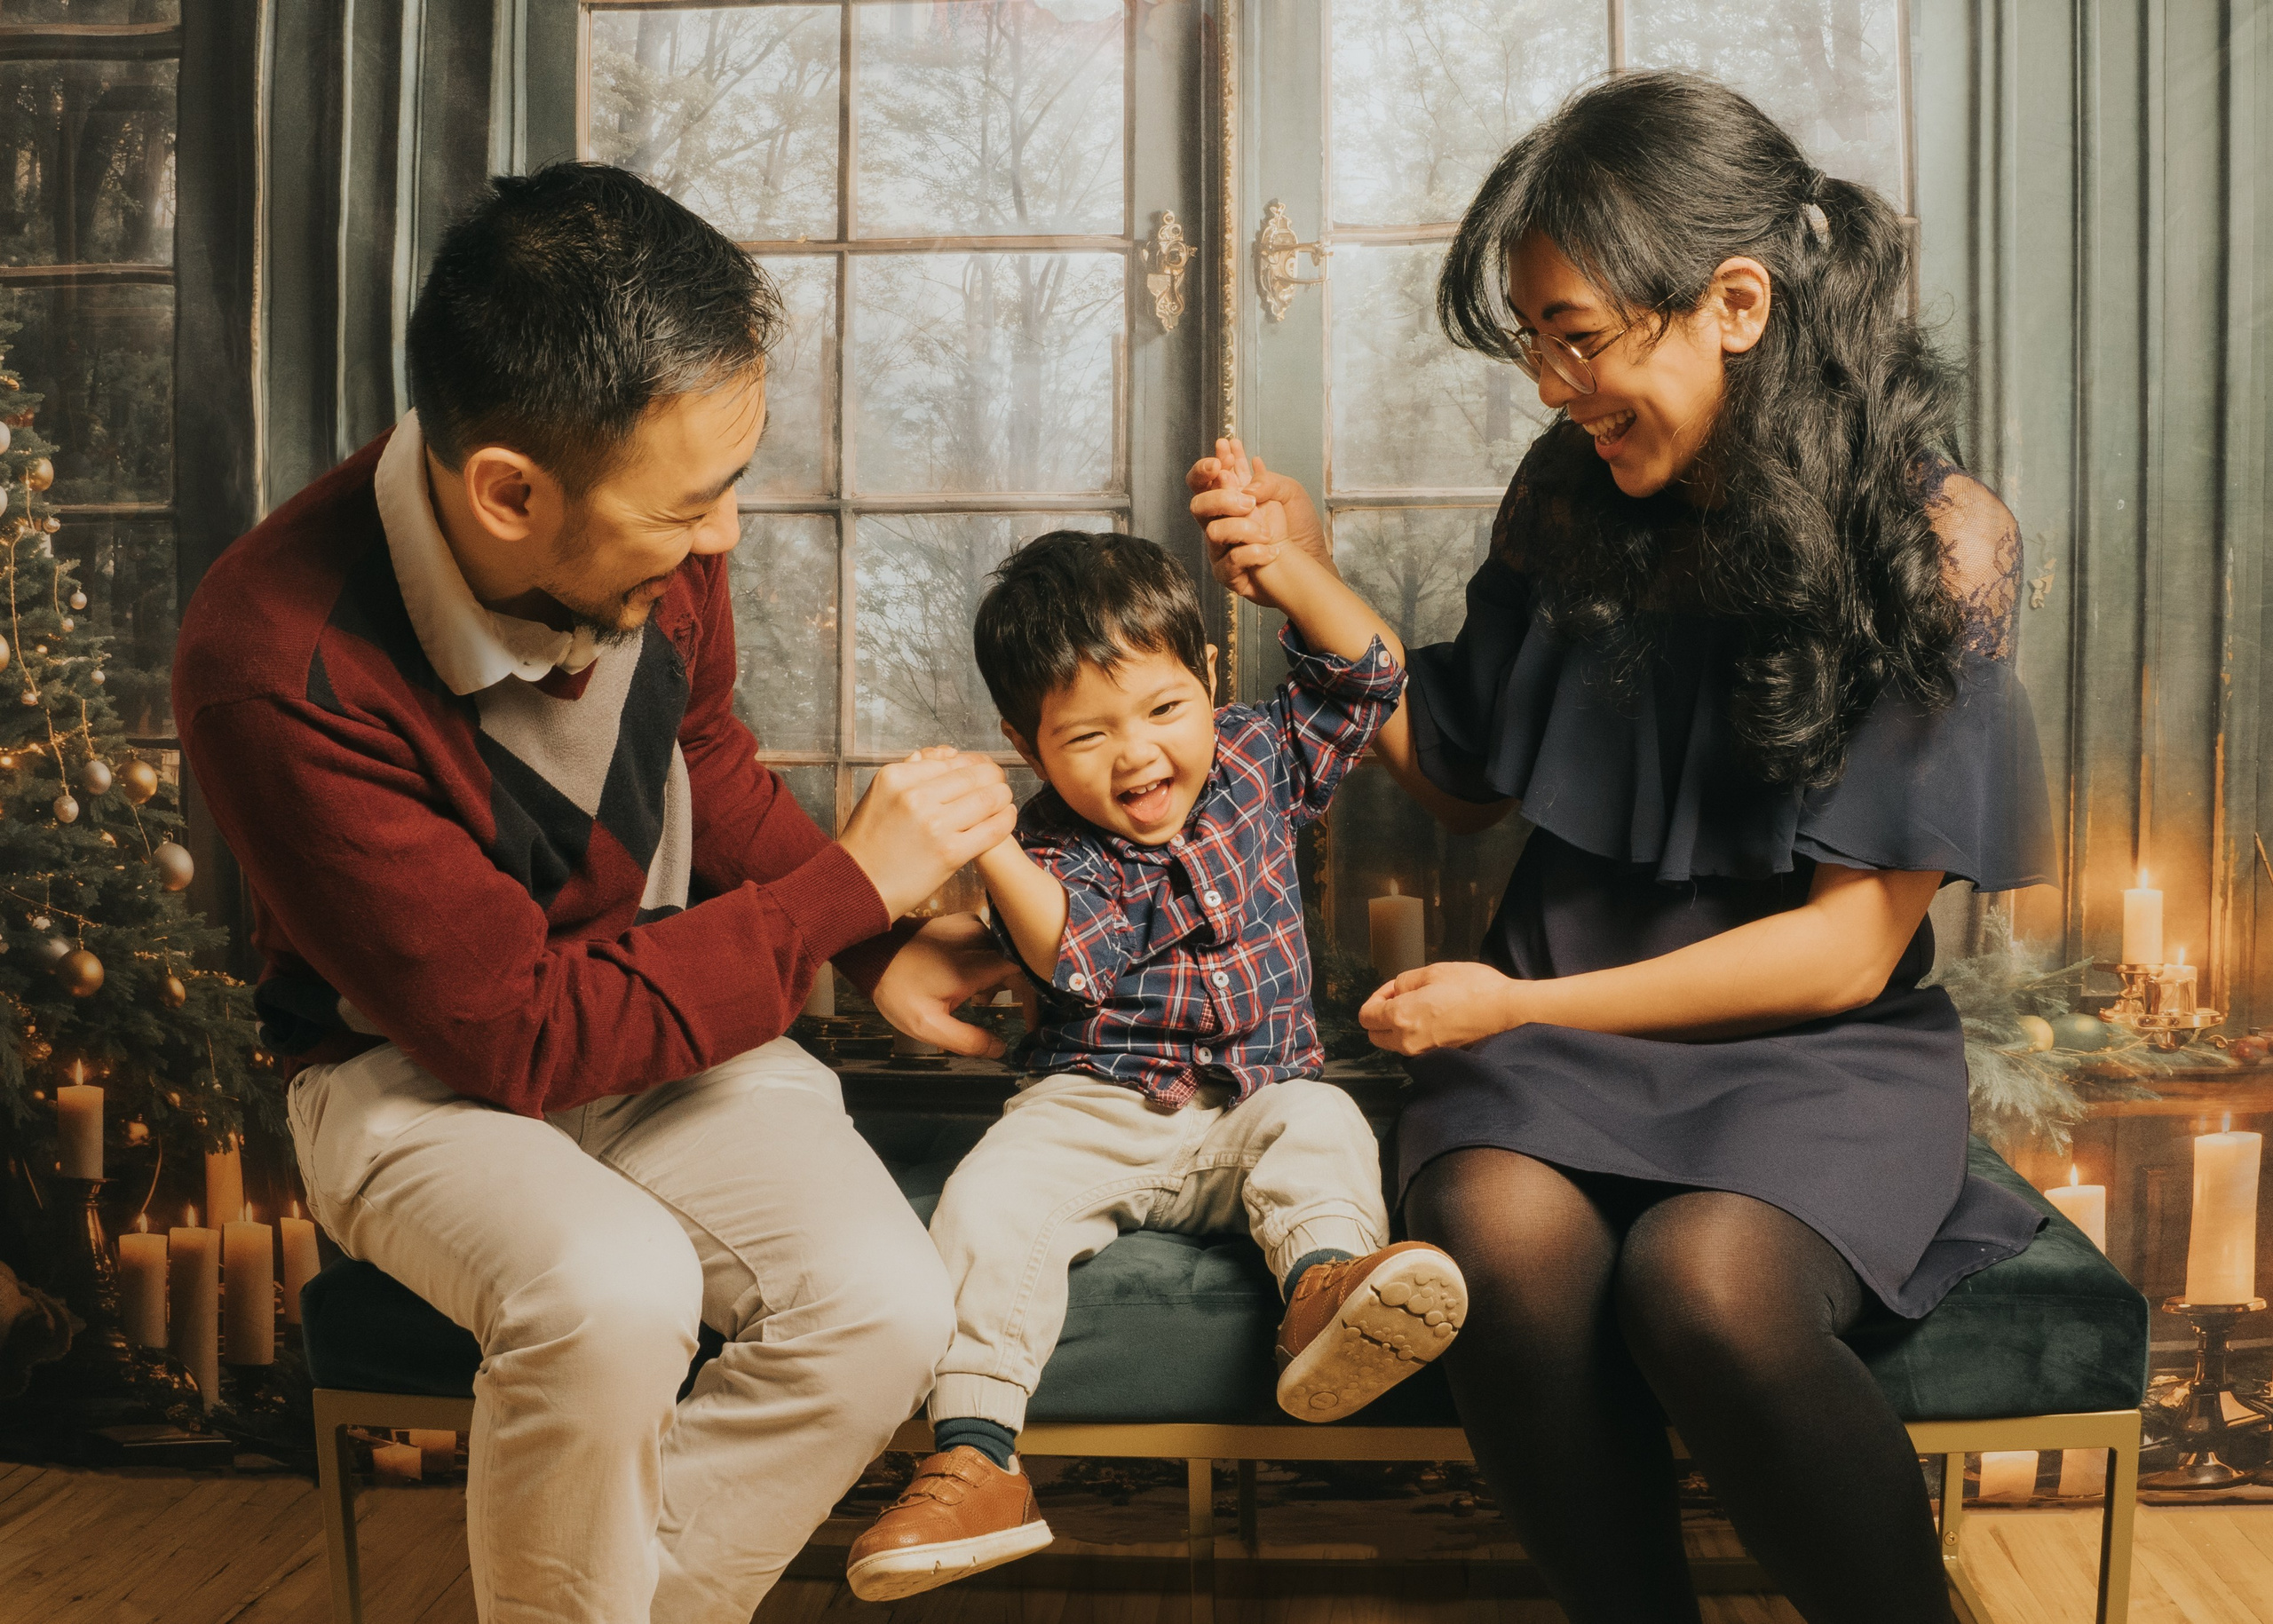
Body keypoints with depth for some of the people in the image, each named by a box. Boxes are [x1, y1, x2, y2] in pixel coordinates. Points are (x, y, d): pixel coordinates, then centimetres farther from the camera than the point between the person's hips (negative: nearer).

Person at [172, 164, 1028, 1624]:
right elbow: (518, 1034, -24)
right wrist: (852, 886, -21)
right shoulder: (279, 668, -29)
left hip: (666, 1016, 5)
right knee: (612, 1292, -34)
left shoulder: (650, 532, -13)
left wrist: (880, 952, 0)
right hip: (419, 1072, -4)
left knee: (888, 1307, -20)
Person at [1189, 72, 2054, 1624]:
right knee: (1504, 1241, -31)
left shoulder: (1936, 538, -7)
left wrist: (1522, 1005, -14)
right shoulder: (1570, 497, 4)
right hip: (1563, 1022, 3)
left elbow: (1850, 944, -9)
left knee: (1705, 1279, -34)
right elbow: (1468, 773, 17)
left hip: (1821, 1046, -2)